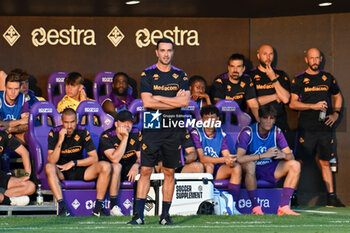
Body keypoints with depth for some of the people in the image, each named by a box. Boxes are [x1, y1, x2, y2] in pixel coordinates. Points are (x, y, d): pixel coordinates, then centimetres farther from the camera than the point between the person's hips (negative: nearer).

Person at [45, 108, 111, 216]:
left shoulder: (83, 132, -5)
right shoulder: (54, 133, -9)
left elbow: (94, 158, -6)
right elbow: (51, 161, -18)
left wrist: (73, 163, -13)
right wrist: (60, 141, -27)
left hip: (79, 170, 2)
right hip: (61, 172, -2)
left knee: (105, 166, -22)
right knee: (49, 167, -35)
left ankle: (98, 207, -19)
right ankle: (63, 207, -37)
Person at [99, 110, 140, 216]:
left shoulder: (137, 135, -3)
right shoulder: (106, 137, -17)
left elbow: (141, 157, -5)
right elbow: (114, 159, -30)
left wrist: (136, 165, -30)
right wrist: (125, 137, -32)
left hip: (130, 171, 5)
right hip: (112, 172, -4)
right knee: (116, 166, -37)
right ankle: (114, 207, -34)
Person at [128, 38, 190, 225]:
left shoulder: (180, 75, 8)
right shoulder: (147, 74, 2)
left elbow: (185, 101, -6)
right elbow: (146, 101, -10)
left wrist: (158, 98, -8)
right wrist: (175, 100, -8)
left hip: (174, 129, 2)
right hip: (152, 127, -2)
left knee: (169, 172, 5)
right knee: (145, 170, -6)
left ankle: (165, 215, 11)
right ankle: (139, 215, -6)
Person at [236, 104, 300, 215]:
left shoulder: (276, 132, -3)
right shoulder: (248, 132, -18)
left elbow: (291, 156, -3)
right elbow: (239, 158, -31)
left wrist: (283, 155, -29)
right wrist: (264, 155, -37)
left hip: (269, 169, 5)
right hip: (252, 170, -5)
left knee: (295, 165, -13)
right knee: (249, 165, -39)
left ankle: (284, 207, -16)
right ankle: (256, 208, -31)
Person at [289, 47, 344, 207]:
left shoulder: (328, 78, 13)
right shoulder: (299, 80, 2)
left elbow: (338, 96, 27)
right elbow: (292, 103, -5)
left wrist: (335, 114, 11)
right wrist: (313, 106, -15)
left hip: (325, 127, 3)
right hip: (306, 128, -3)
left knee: (325, 162, 6)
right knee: (299, 161, -5)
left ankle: (331, 197, 8)